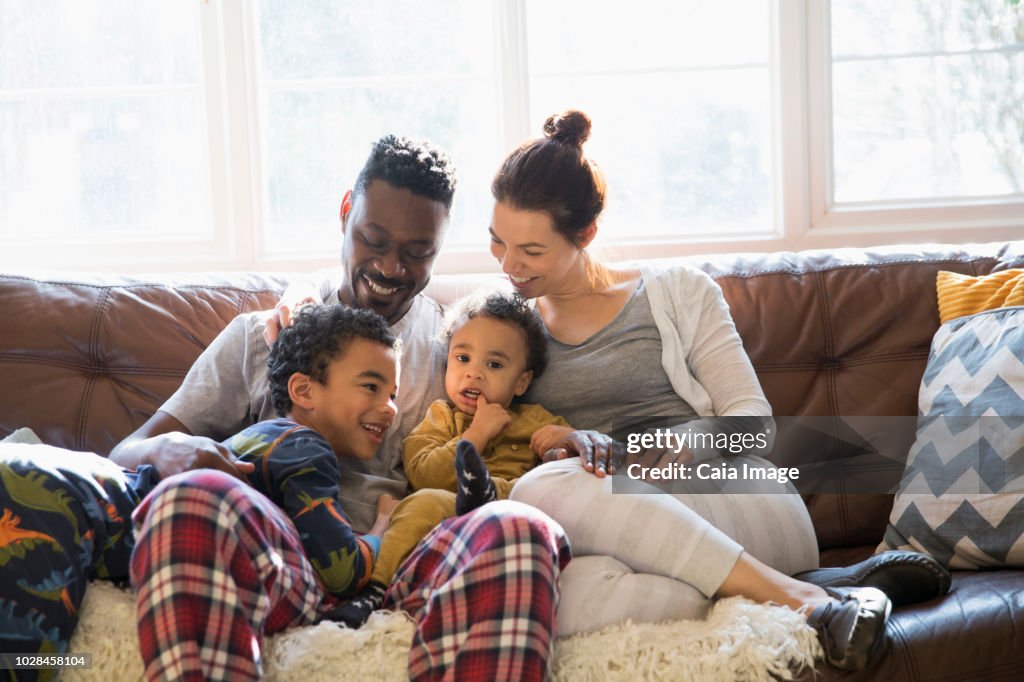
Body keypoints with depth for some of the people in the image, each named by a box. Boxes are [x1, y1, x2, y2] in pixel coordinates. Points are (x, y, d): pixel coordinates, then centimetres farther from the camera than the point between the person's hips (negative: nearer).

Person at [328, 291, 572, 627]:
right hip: (447, 511, -1)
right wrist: (477, 433, -1)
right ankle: (375, 589, -39)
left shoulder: (536, 420, 31)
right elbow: (423, 475, 4)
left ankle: (485, 494, -54)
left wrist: (569, 438, 3)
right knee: (425, 502, -35)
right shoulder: (440, 418, 25)